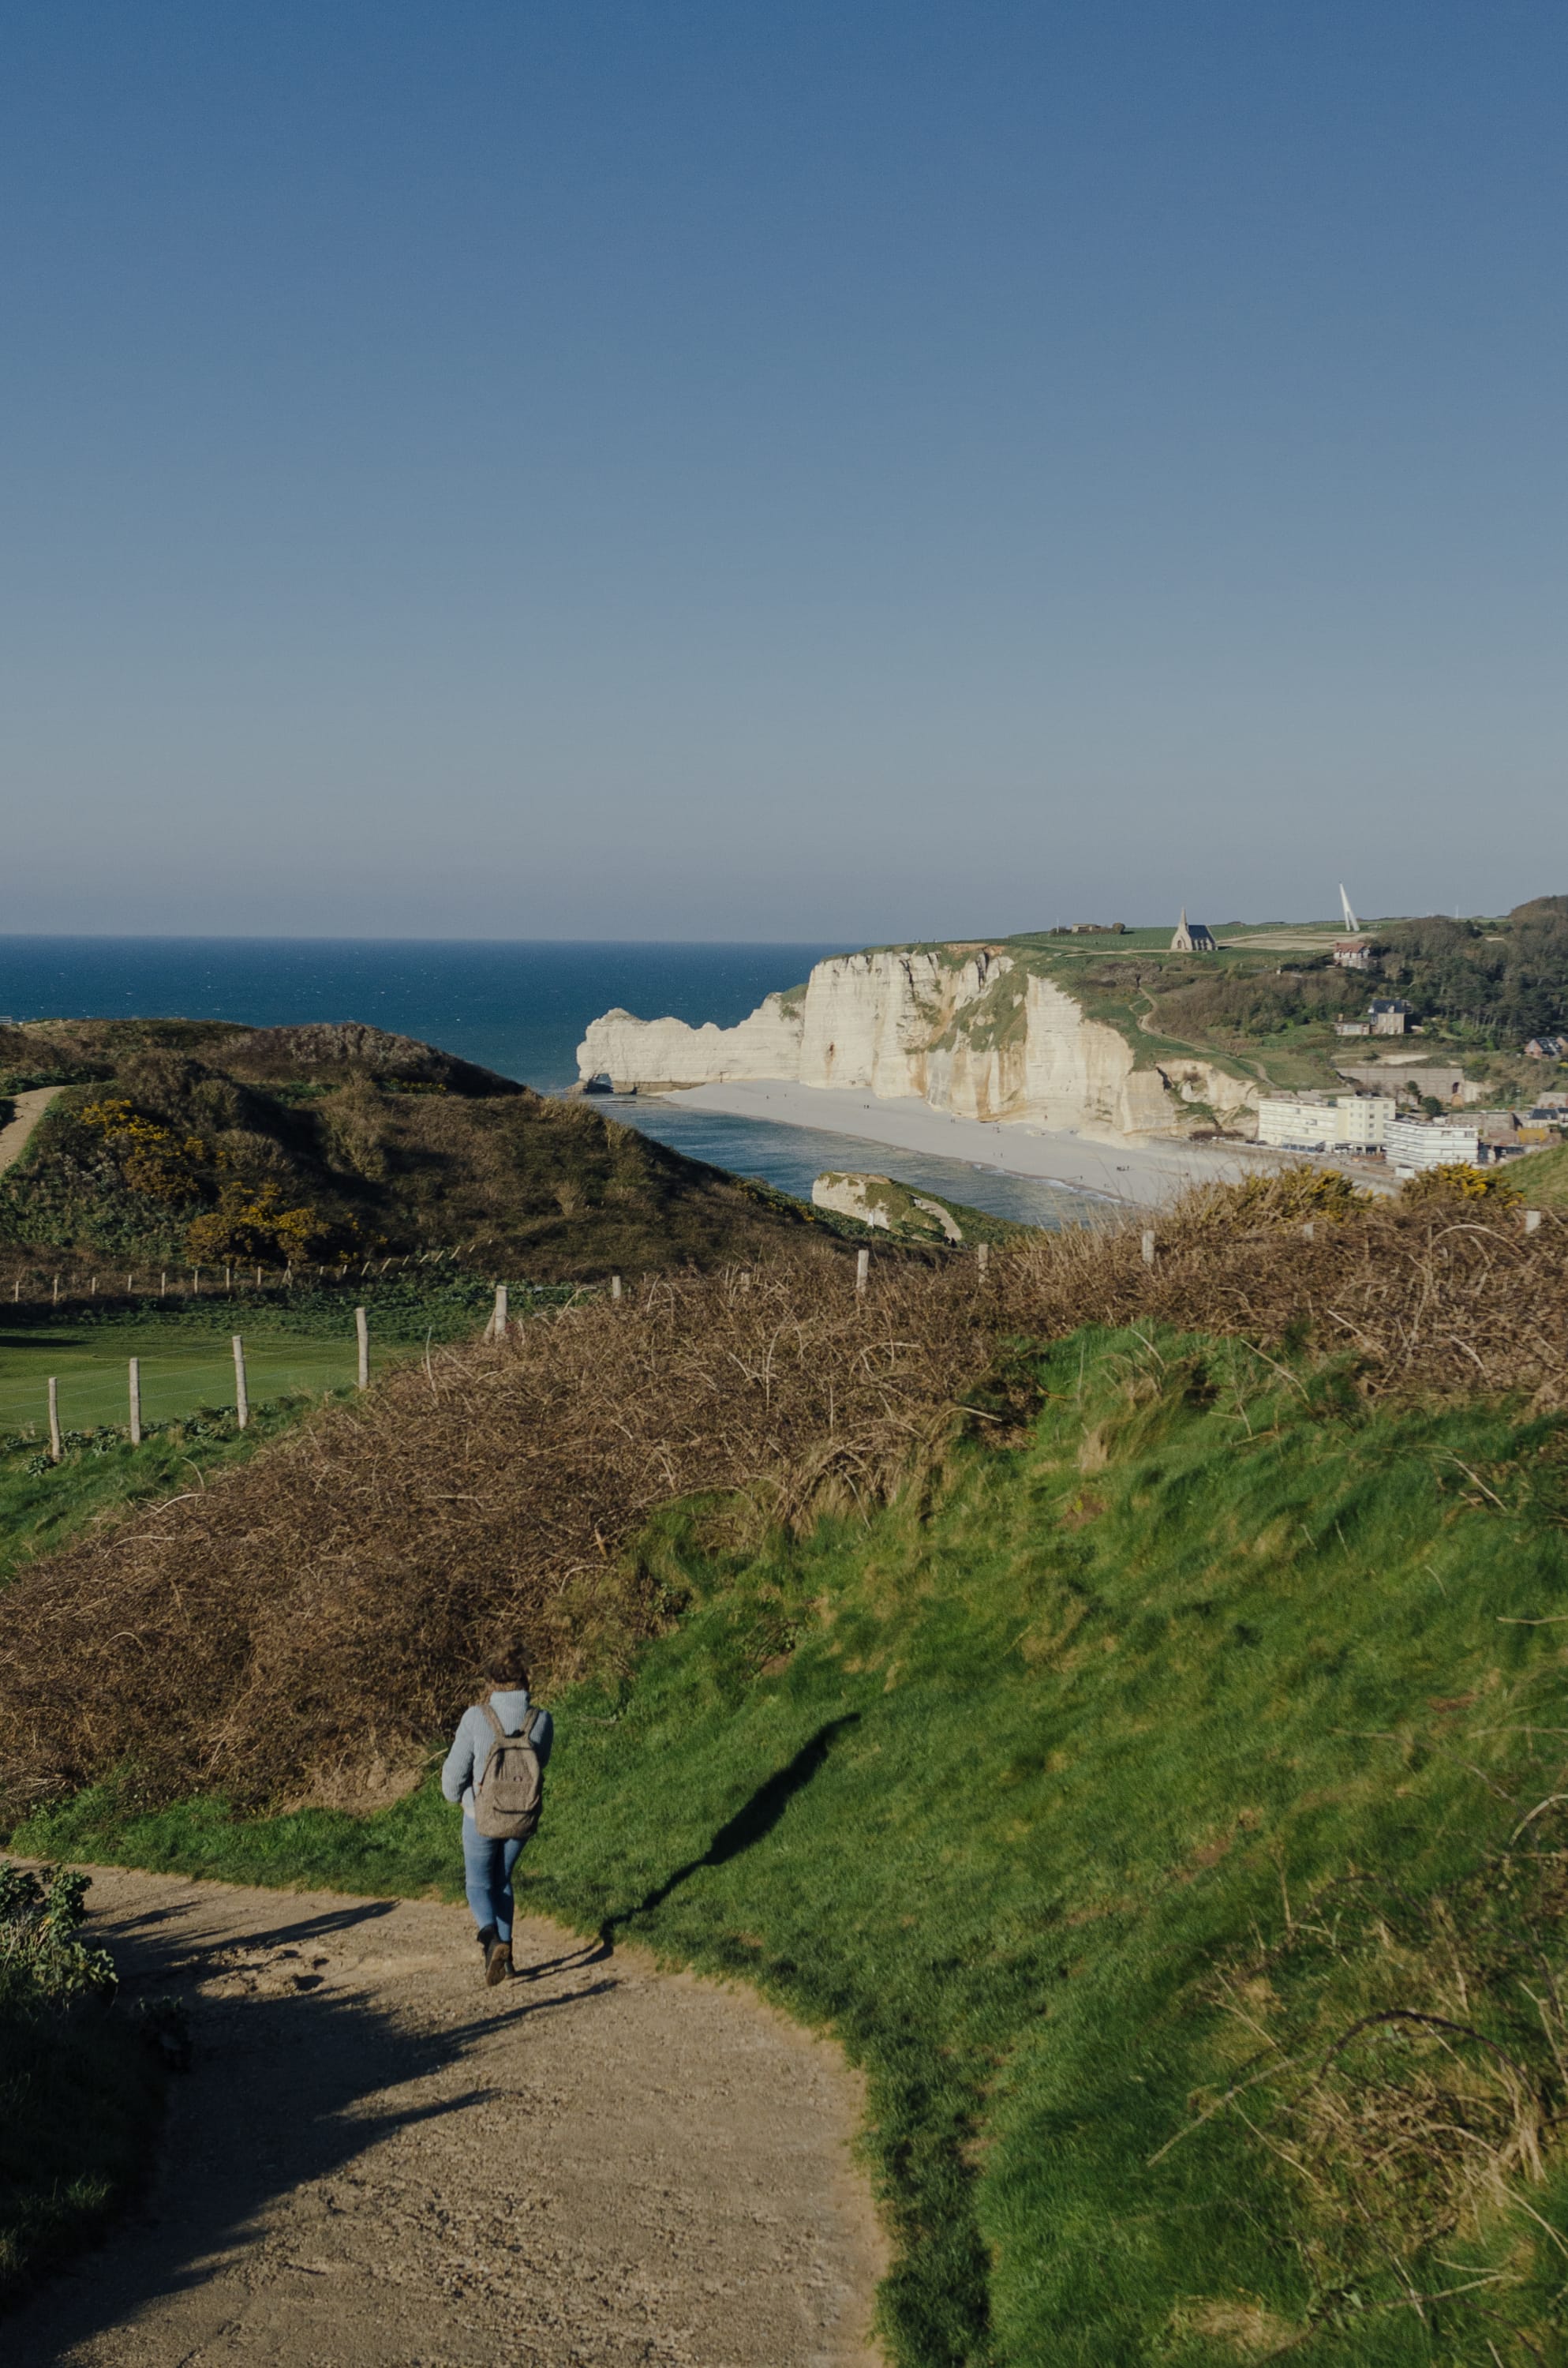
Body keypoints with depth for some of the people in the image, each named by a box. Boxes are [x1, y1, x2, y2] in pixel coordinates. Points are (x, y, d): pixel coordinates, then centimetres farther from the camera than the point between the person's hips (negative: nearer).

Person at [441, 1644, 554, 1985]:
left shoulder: (476, 1719, -21)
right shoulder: (542, 1720, -13)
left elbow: (455, 1771, -11)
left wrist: (455, 1795, 11)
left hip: (482, 1817, -3)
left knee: (479, 1884, 16)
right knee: (501, 1879, 26)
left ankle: (492, 1939, -11)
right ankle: (505, 1954, 24)